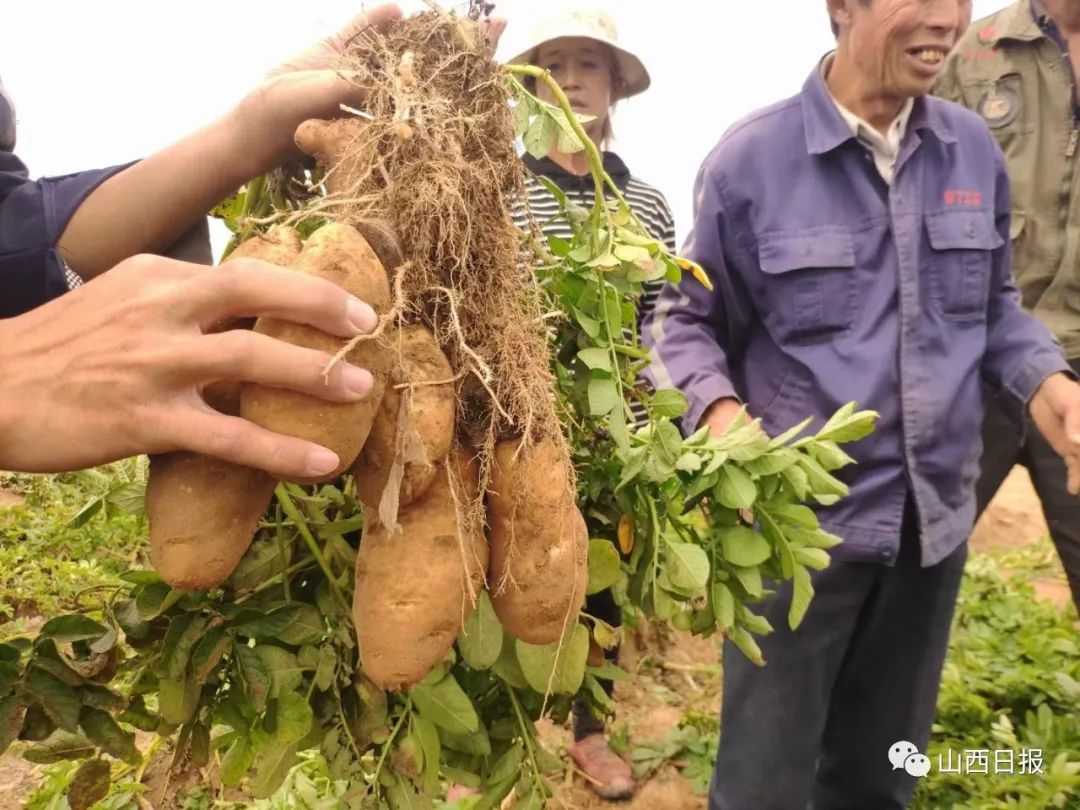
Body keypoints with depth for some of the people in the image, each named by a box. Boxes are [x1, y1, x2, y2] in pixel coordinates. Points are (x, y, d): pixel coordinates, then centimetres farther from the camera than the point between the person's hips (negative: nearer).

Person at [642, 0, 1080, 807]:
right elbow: (686, 319, -4)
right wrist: (717, 409, -23)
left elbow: (993, 305, 15)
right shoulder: (751, 158, -10)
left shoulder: (976, 149, 3)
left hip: (935, 516, 5)